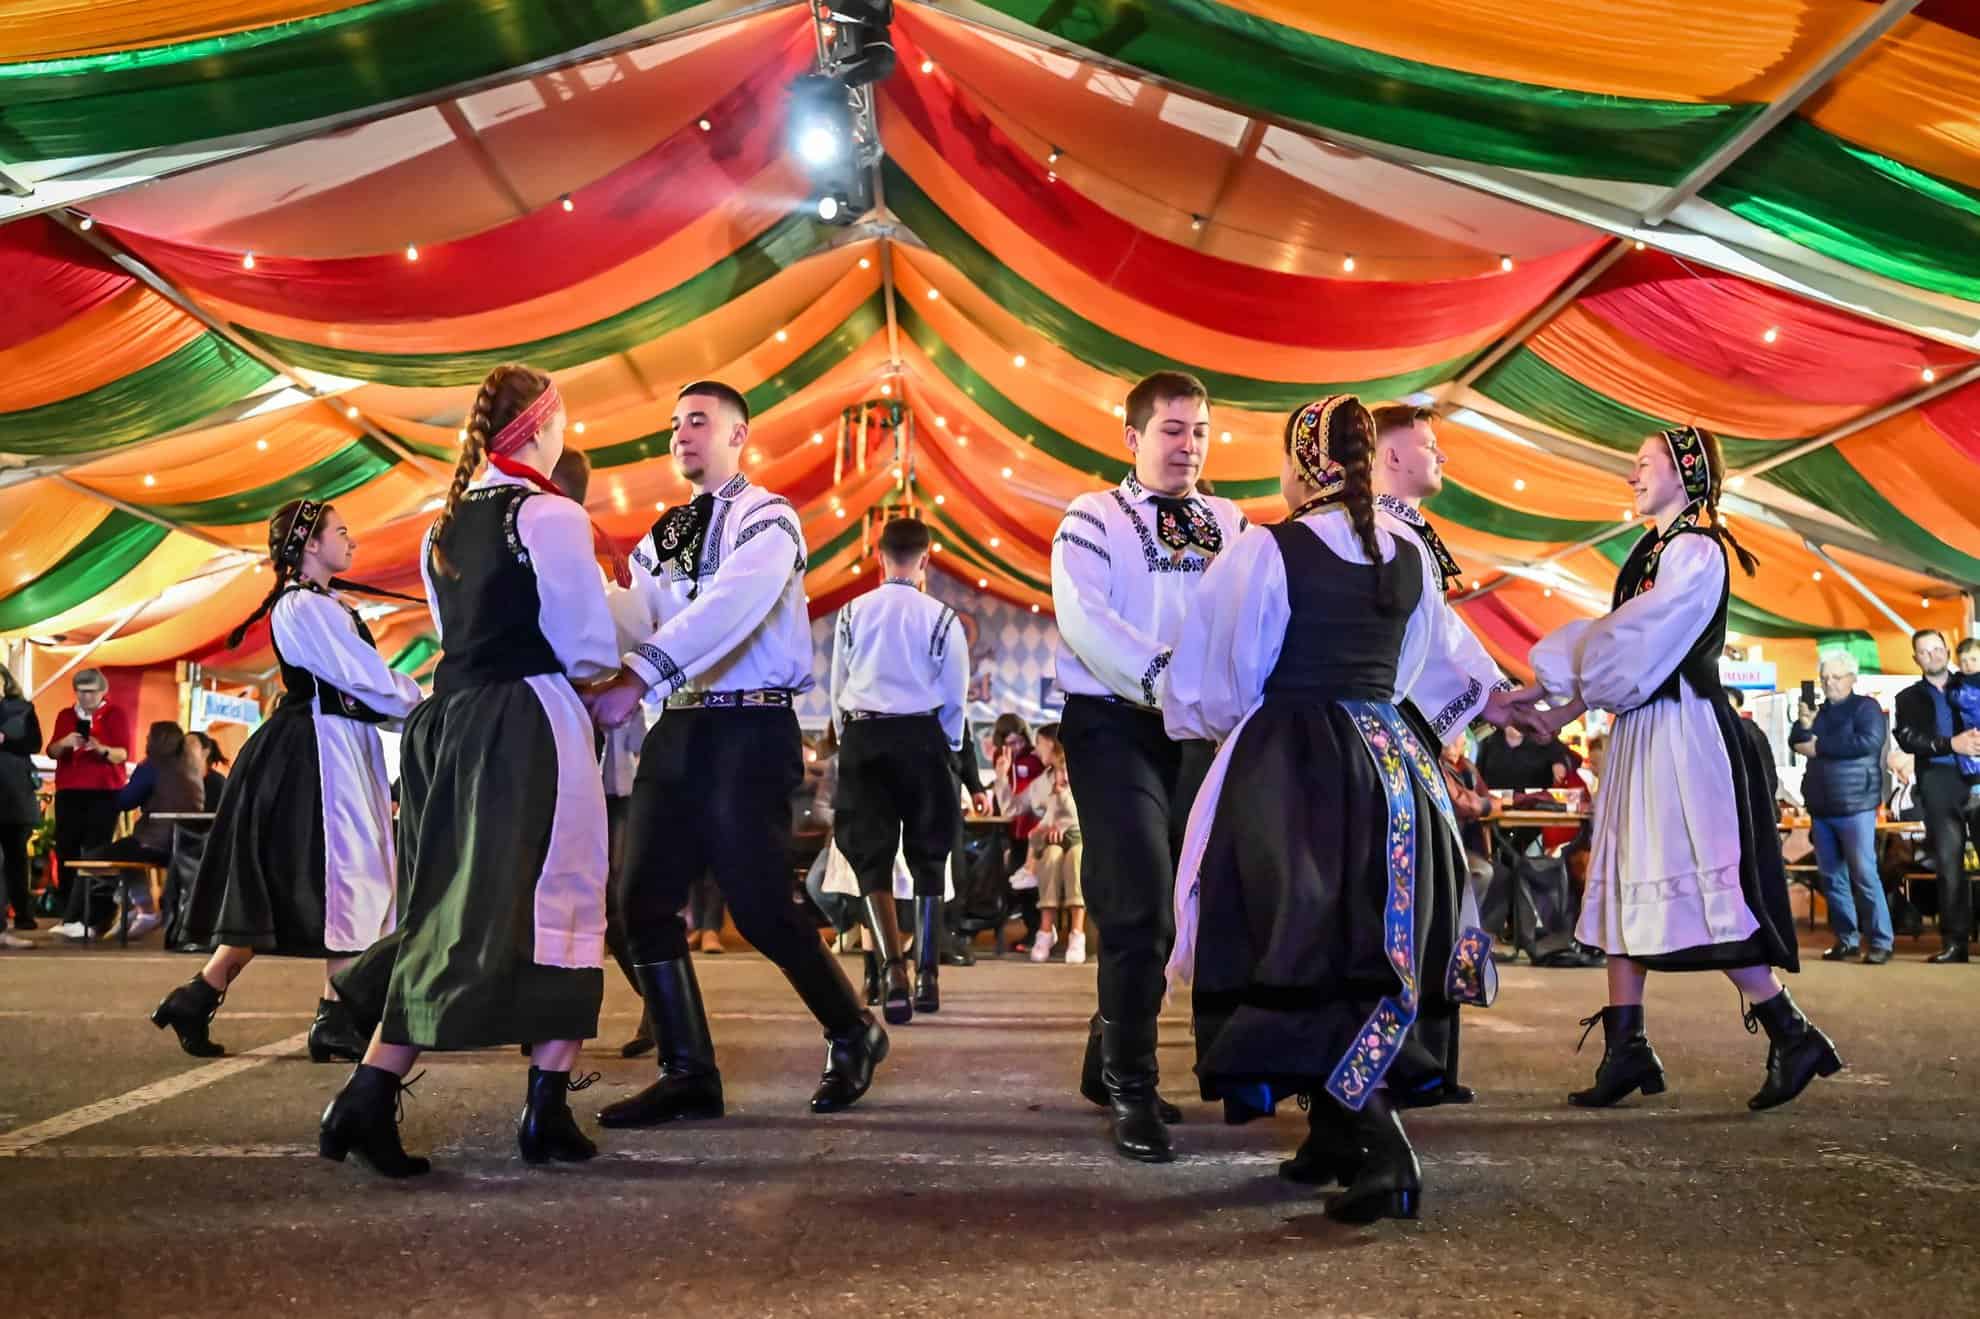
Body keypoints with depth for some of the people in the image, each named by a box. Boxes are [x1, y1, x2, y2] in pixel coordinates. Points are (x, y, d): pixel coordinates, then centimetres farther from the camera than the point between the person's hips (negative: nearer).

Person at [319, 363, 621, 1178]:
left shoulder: (445, 526, 15)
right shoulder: (552, 516, -9)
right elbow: (590, 650, -11)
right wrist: (610, 674, 9)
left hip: (450, 720, 7)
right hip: (528, 725, -7)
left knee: (451, 909, 12)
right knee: (554, 903, 1)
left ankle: (370, 1096, 7)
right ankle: (547, 1111, 3)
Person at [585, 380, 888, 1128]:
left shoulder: (765, 518, -6)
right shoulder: (662, 535, 18)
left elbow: (728, 608, -24)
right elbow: (633, 615, 3)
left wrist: (635, 680, -34)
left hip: (751, 730, -7)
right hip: (679, 729, 7)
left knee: (759, 906, -7)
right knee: (646, 900, 1)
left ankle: (853, 1034, 16)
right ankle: (688, 1073, 12)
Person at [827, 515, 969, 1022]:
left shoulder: (852, 613, 3)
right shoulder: (939, 616, -3)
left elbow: (838, 688, 10)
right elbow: (955, 694, 1)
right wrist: (947, 746, 18)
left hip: (862, 737, 1)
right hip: (922, 738, -1)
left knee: (871, 857, 1)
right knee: (928, 858, 11)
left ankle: (892, 970, -17)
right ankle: (927, 975, 14)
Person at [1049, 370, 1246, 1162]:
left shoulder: (1232, 526, 13)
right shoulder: (1092, 519, 1)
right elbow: (1084, 618, -15)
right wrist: (1164, 681, -25)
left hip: (1200, 728, 5)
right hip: (1113, 722, -5)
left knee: (1178, 903, 10)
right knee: (1142, 906, -11)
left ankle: (1108, 1060, 28)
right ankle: (1132, 1092, 1)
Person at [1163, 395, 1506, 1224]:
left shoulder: (1266, 551, -10)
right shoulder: (1412, 558, 8)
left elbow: (1230, 679, -4)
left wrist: (1202, 718, 16)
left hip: (1289, 768, -6)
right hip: (1388, 763, 6)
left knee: (1299, 955, -2)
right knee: (1371, 951, 15)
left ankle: (1383, 1151, -13)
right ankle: (1336, 1134, 28)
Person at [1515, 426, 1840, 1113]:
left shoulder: (1697, 550, -10)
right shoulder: (1651, 551, 17)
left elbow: (1640, 646, -16)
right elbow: (1609, 639, 13)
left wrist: (1574, 702, -10)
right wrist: (1546, 683, 2)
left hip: (1682, 732, -9)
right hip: (1640, 735, 9)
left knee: (1700, 889, -7)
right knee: (1629, 885, 6)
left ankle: (1792, 1036, 5)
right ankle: (1626, 1046, 10)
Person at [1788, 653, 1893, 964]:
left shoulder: (1866, 707, -2)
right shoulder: (1817, 710, 15)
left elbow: (1869, 742, -18)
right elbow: (1796, 744, 11)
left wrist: (1819, 746, -11)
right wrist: (1804, 724, -10)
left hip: (1854, 806, -6)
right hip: (1821, 807, 6)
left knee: (1864, 875, -8)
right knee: (1832, 877, 7)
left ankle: (1881, 942, -3)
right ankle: (1846, 939, 13)